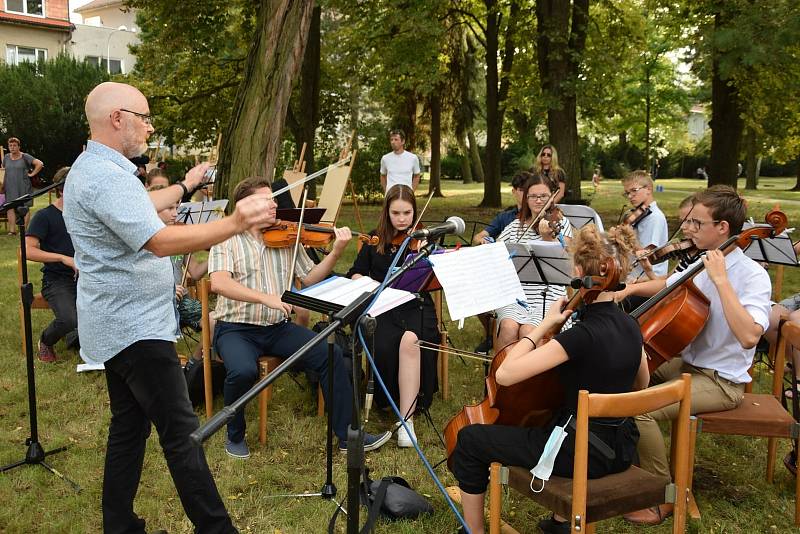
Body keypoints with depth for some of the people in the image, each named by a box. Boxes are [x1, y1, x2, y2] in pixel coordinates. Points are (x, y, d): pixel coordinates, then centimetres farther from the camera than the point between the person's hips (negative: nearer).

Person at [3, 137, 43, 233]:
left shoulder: (25, 157, -3)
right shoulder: (6, 157, 11)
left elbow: (39, 164, -9)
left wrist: (32, 174, -9)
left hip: (23, 187, -4)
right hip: (10, 187, 4)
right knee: (10, 207, 0)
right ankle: (12, 230, 1)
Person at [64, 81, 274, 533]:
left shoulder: (93, 168, 14)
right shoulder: (107, 176, -22)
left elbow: (140, 208, 31)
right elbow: (160, 241, -32)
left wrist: (185, 186, 38)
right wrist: (236, 224, -35)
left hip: (119, 323, 11)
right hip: (135, 328, -11)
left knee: (130, 427, 17)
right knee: (182, 433, -6)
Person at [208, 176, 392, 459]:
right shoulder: (227, 239, -5)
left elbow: (309, 279, 7)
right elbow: (219, 283, -22)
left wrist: (336, 252, -8)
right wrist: (265, 298, -32)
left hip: (278, 328, 4)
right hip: (236, 329, -4)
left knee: (330, 354, -15)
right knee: (243, 371, -33)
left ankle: (348, 435, -2)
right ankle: (235, 436, -1)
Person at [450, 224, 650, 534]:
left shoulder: (583, 334, -26)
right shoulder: (630, 326, -2)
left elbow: (505, 374, -29)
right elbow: (640, 385, 16)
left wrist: (543, 326, -19)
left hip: (584, 454, -8)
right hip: (621, 450, 8)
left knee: (469, 439, 5)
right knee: (554, 412, 40)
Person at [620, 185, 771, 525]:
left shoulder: (752, 275, -20)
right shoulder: (701, 264, 3)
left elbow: (748, 337, -37)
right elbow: (664, 287, 23)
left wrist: (721, 280, -34)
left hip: (721, 382, -8)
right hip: (686, 364, 8)